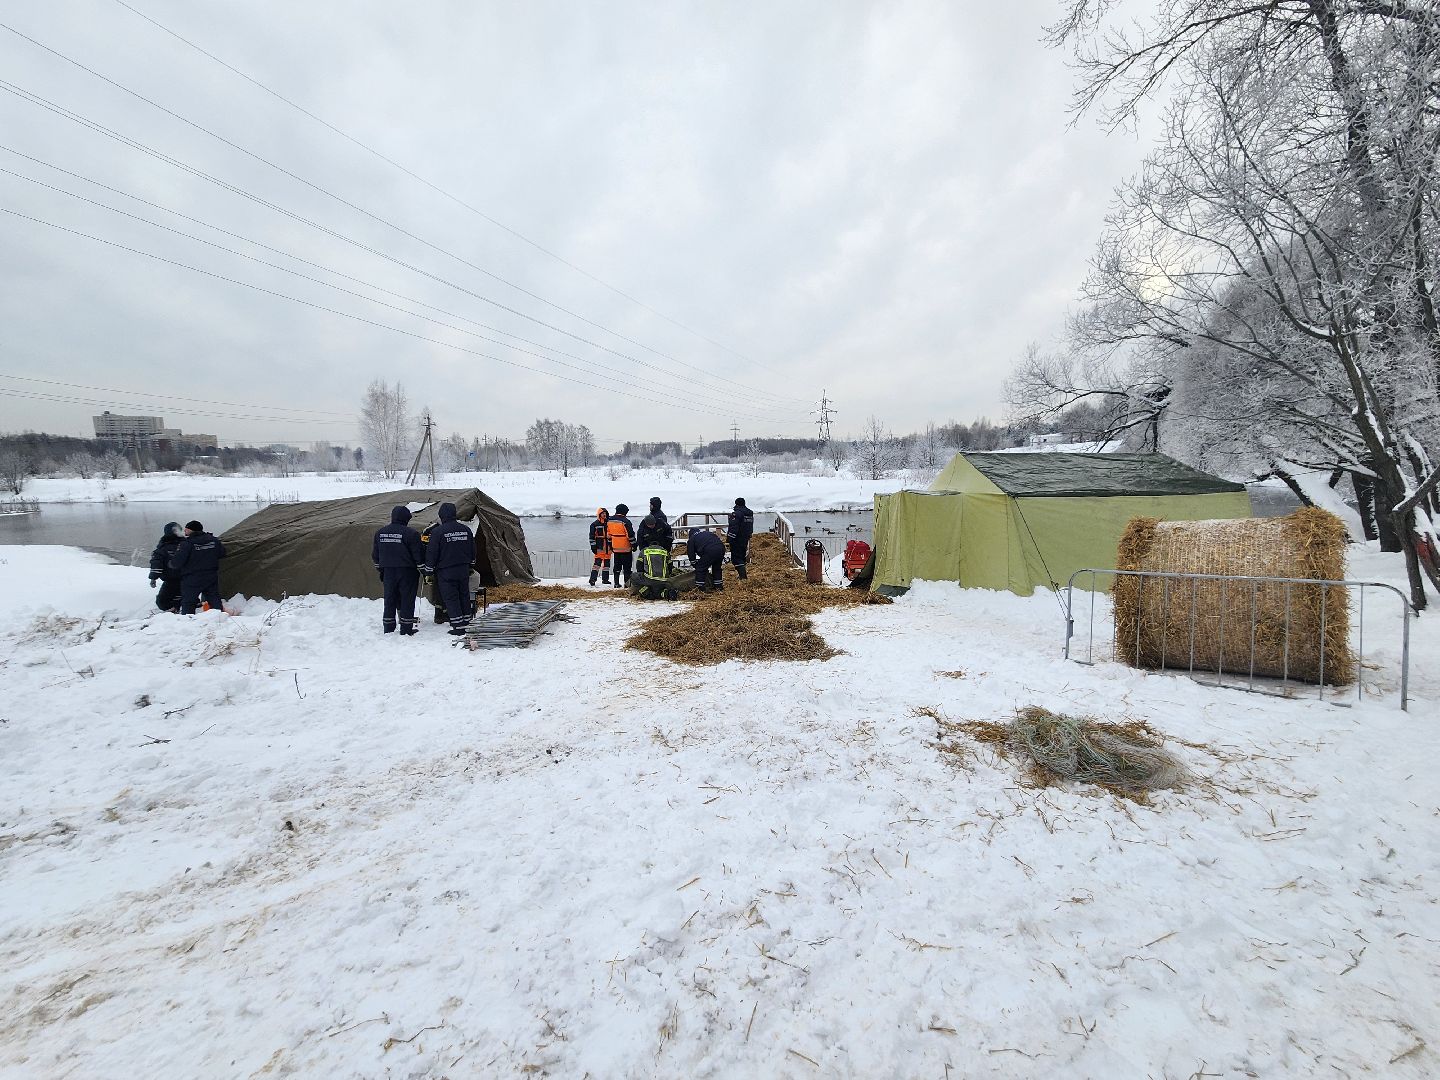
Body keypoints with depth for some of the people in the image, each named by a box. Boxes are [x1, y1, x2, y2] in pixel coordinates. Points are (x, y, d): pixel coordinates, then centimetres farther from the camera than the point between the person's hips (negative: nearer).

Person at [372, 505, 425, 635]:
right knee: (407, 600, 2)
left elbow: (375, 555, 14)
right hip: (407, 572, -5)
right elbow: (418, 555, -11)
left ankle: (388, 628, 18)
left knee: (390, 600, 13)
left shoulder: (380, 533, 7)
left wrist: (380, 569, 25)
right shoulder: (411, 533, -12)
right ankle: (406, 629, 4)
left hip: (388, 572, 5)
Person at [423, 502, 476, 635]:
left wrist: (428, 569, 2)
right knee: (464, 596, 15)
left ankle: (458, 627, -1)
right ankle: (466, 623, 24)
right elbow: (473, 550, 13)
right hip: (463, 570, 5)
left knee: (450, 599, 1)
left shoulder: (437, 531, -12)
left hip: (446, 572, -5)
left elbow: (431, 553, -9)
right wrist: (469, 563, 27)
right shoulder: (466, 529, 4)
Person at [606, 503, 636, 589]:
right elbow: (630, 534, -15)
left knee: (617, 566, 13)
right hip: (626, 548, -6)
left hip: (615, 548, 6)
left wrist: (610, 546, 20)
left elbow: (608, 534, 13)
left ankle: (616, 583, 13)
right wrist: (634, 544, -6)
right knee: (627, 566, 1)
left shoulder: (610, 520, 6)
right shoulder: (625, 521, -16)